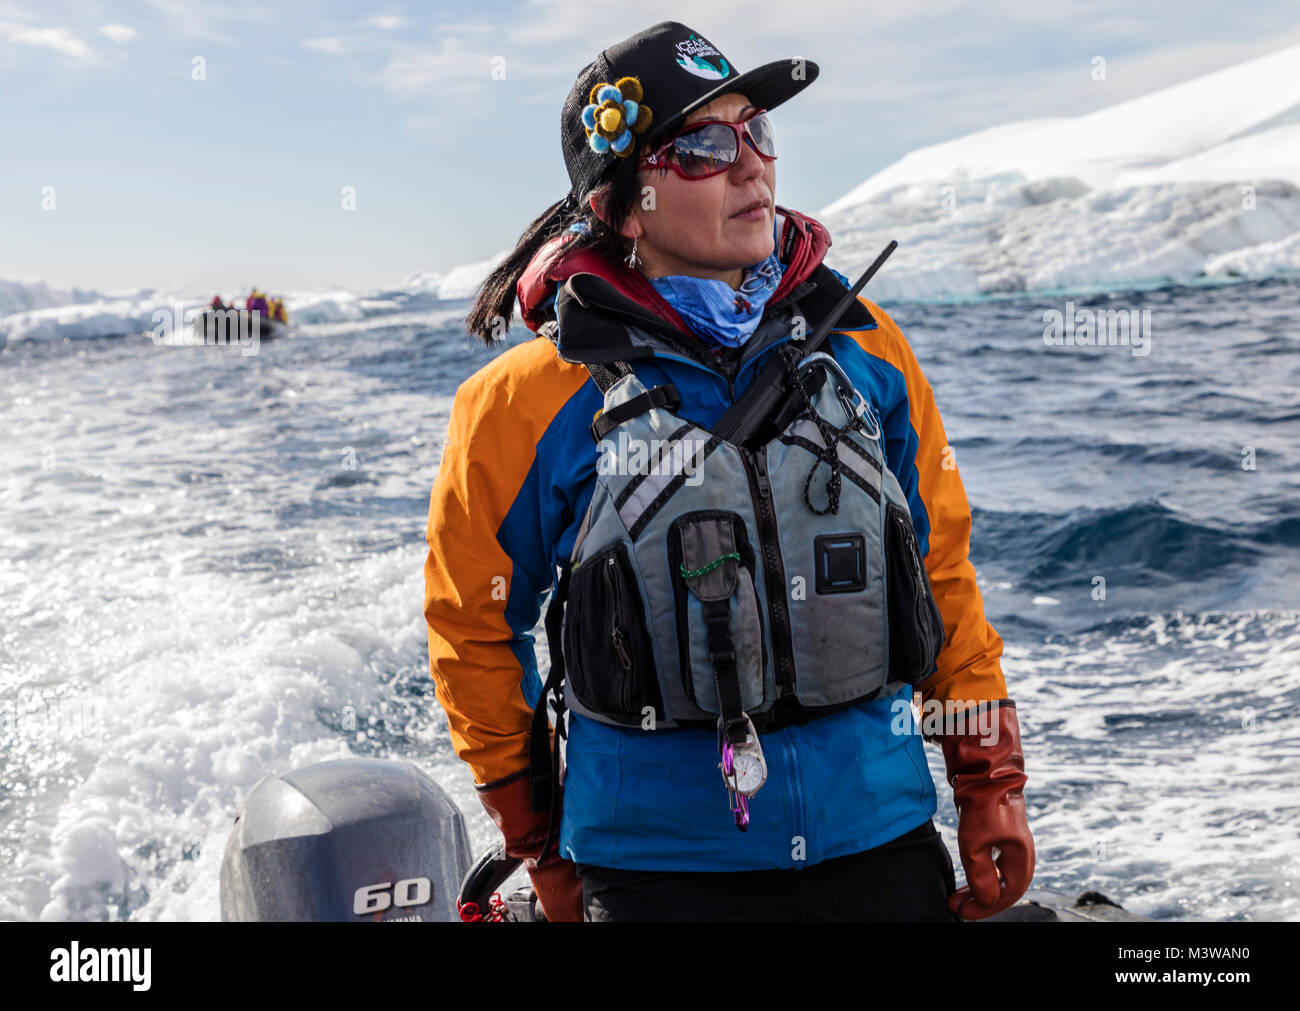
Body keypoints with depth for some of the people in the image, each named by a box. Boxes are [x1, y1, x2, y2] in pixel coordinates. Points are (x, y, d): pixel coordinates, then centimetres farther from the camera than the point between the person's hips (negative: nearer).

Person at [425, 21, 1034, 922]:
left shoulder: (865, 348, 1)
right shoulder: (530, 401, -9)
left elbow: (945, 570, 9)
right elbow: (472, 626, 2)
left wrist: (992, 785, 8)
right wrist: (542, 845, 7)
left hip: (882, 838, 3)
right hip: (658, 865, -2)